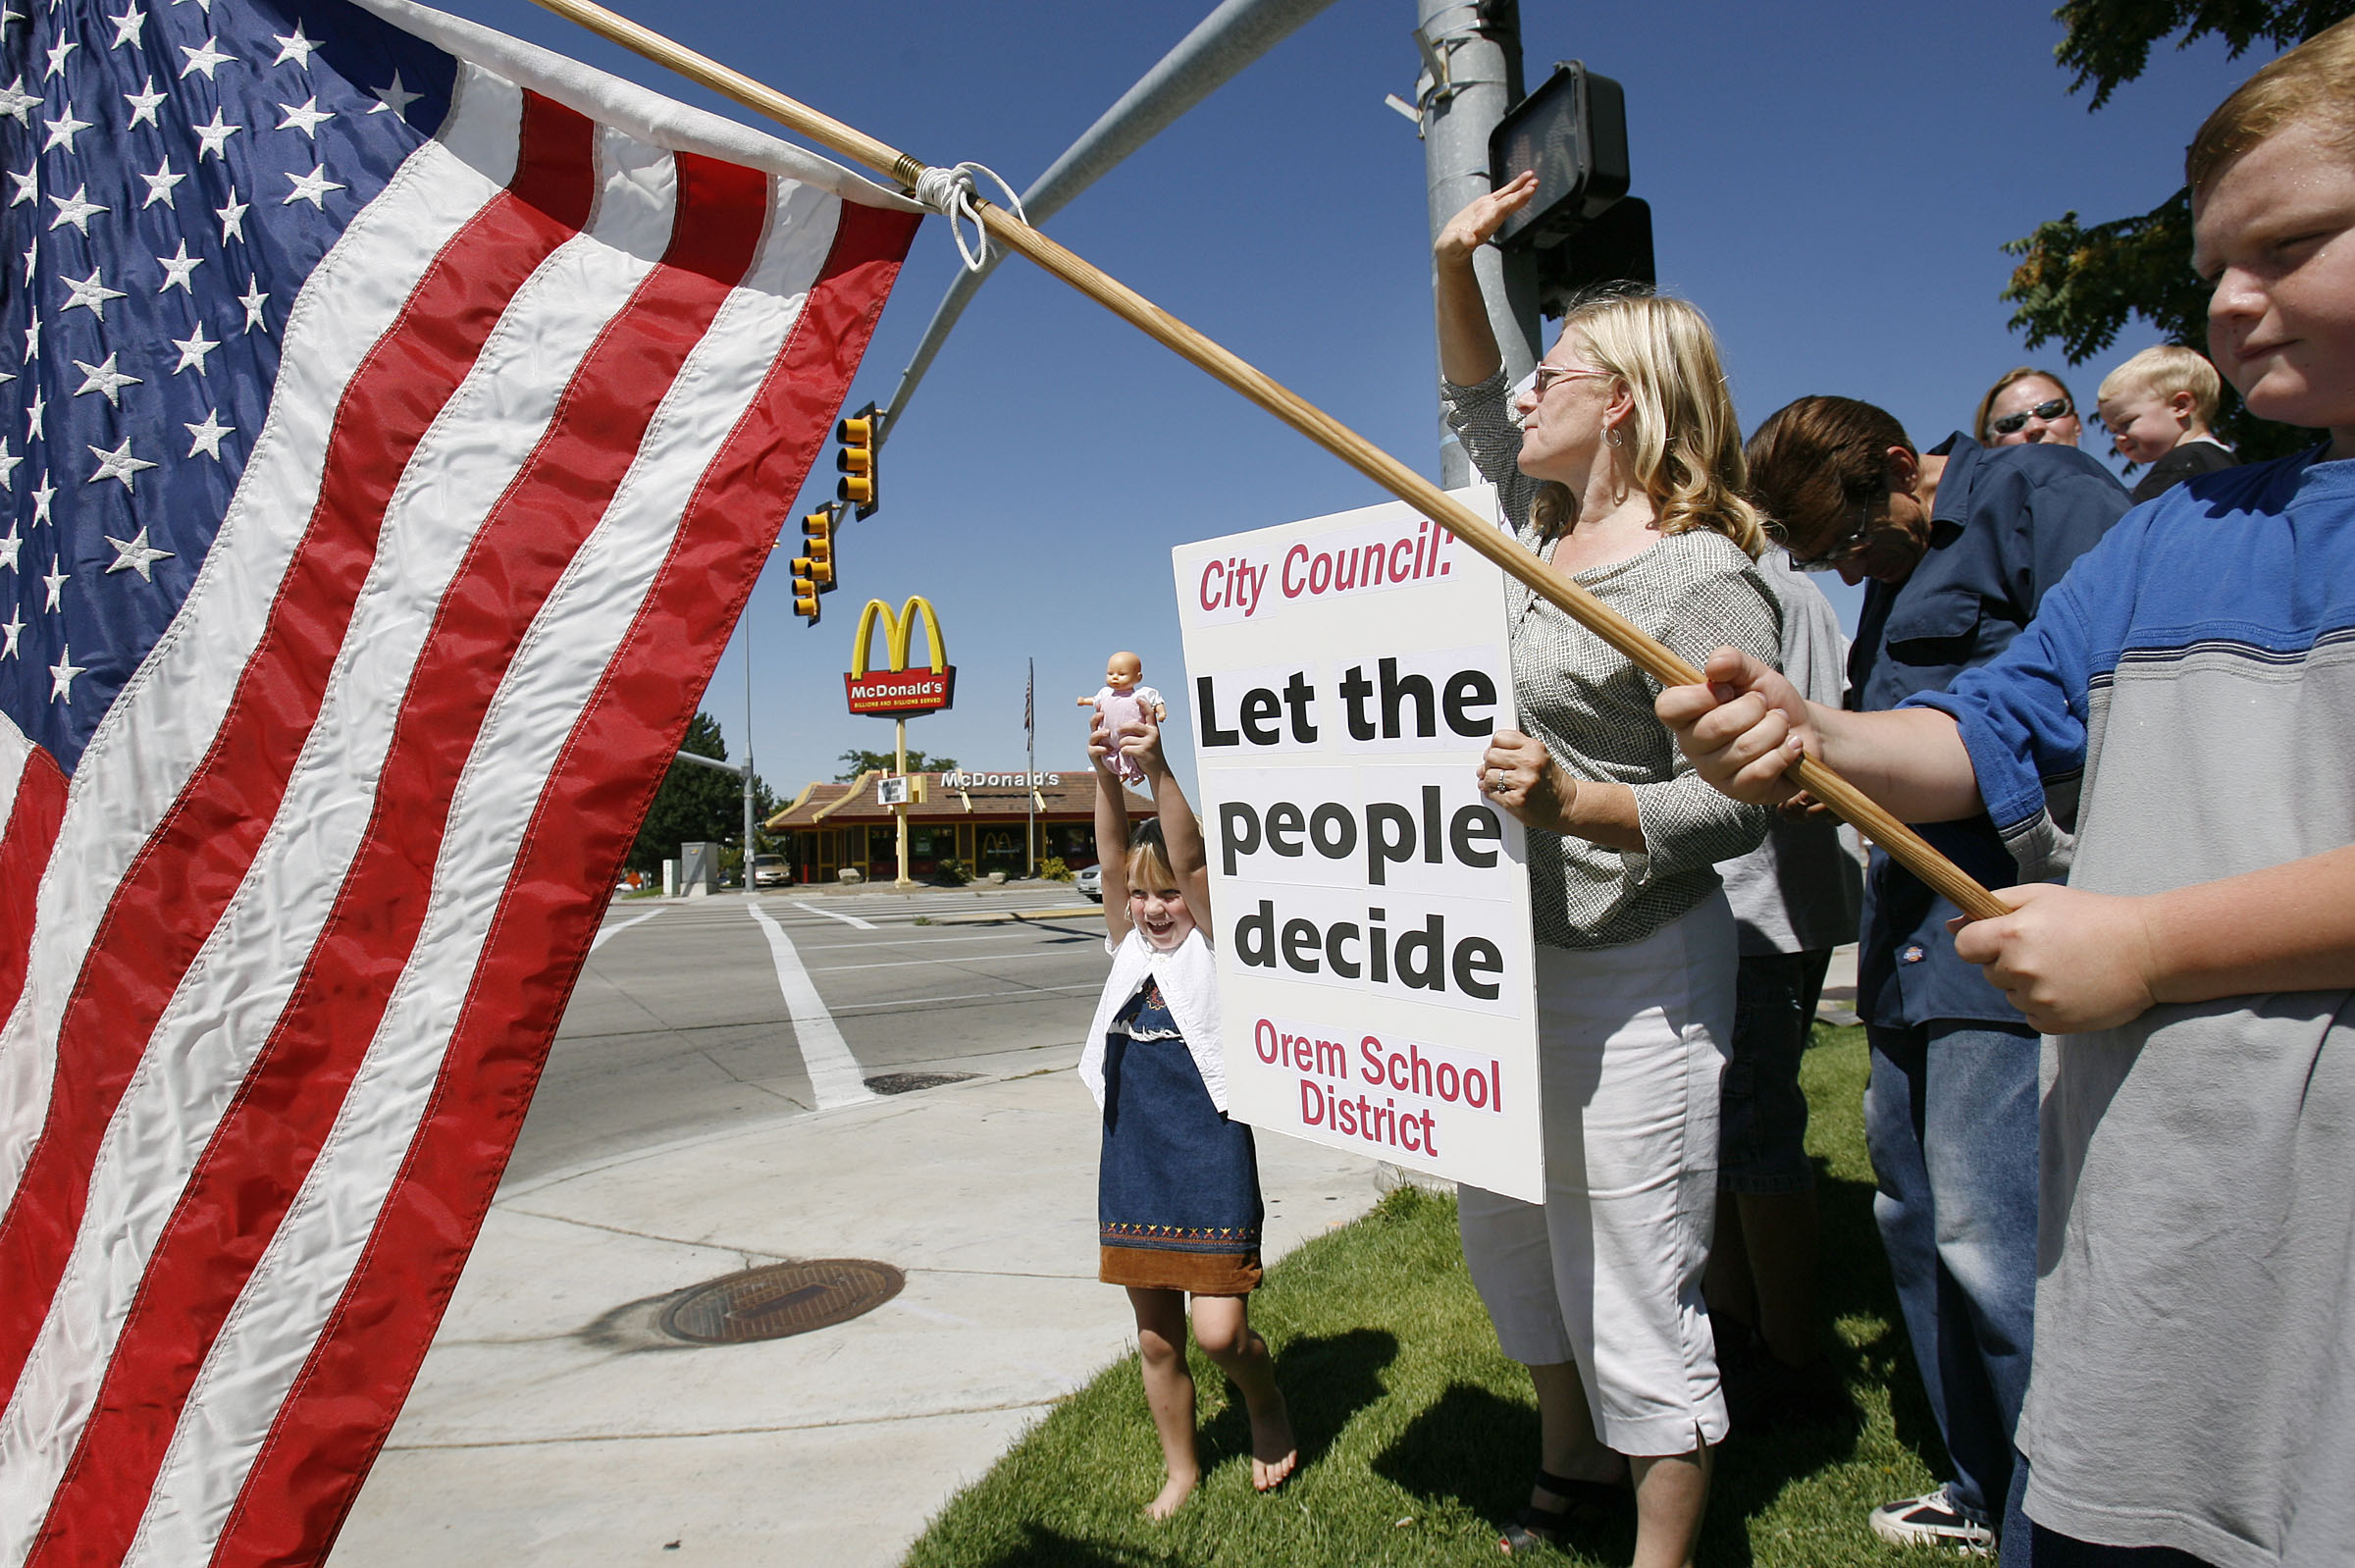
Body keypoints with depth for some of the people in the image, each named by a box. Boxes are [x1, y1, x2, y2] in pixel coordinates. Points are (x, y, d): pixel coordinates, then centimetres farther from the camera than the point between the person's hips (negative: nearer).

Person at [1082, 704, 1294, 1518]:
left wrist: (1157, 767, -33)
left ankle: (1266, 1396, 26)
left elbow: (1190, 860, -21)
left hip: (1211, 1158, -5)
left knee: (1220, 1331, -8)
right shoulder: (1130, 949, 7)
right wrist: (1105, 774, -22)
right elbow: (1114, 859, -7)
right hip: (1133, 1162, 5)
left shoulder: (1215, 946, -5)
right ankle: (1181, 1468, 36)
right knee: (1156, 1337, 15)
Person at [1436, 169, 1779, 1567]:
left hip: (1630, 974, -9)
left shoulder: (1698, 575, -15)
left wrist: (1574, 804, -34)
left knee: (1632, 1286, 2)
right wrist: (1456, 268, 15)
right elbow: (1476, 403, 27)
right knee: (1505, 1235, 22)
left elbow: (1736, 806, -19)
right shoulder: (1545, 515, 9)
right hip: (1503, 954, 9)